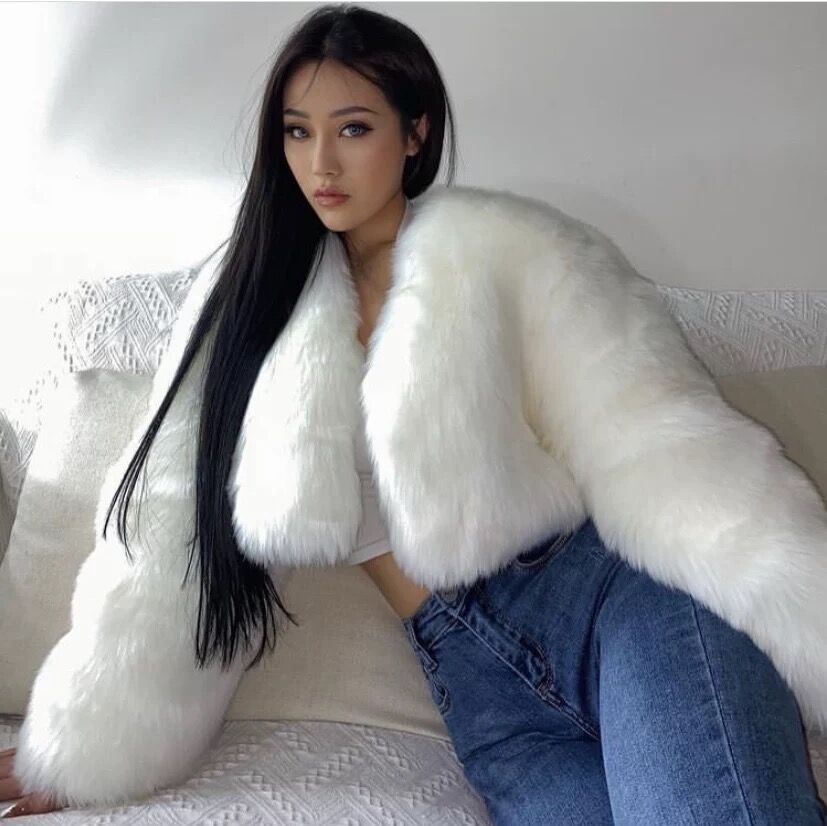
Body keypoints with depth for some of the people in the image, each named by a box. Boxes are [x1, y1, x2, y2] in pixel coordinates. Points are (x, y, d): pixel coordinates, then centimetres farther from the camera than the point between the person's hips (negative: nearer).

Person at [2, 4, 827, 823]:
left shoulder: (506, 248, 2)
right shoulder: (252, 300, 11)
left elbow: (662, 446, -7)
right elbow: (178, 535, 12)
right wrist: (76, 746, 15)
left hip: (615, 593, -2)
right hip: (475, 677, 2)